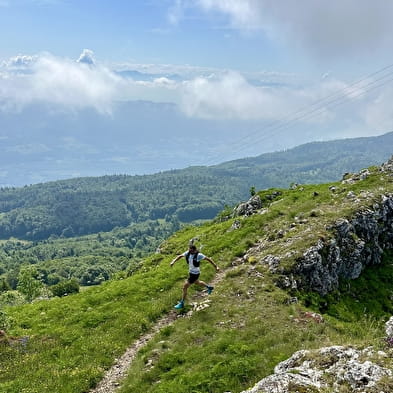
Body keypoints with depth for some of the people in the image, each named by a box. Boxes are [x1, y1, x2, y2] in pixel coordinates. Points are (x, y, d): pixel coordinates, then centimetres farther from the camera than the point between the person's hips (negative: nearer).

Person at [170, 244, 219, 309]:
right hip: (191, 272, 8)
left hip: (195, 274, -8)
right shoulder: (188, 253, -11)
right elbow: (180, 256, -6)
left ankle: (181, 303, 12)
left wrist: (216, 266, -19)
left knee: (185, 287, -3)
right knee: (197, 282, 34)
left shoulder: (199, 255, -28)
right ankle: (209, 287, 59)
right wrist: (173, 261, -23)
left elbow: (208, 259, -20)